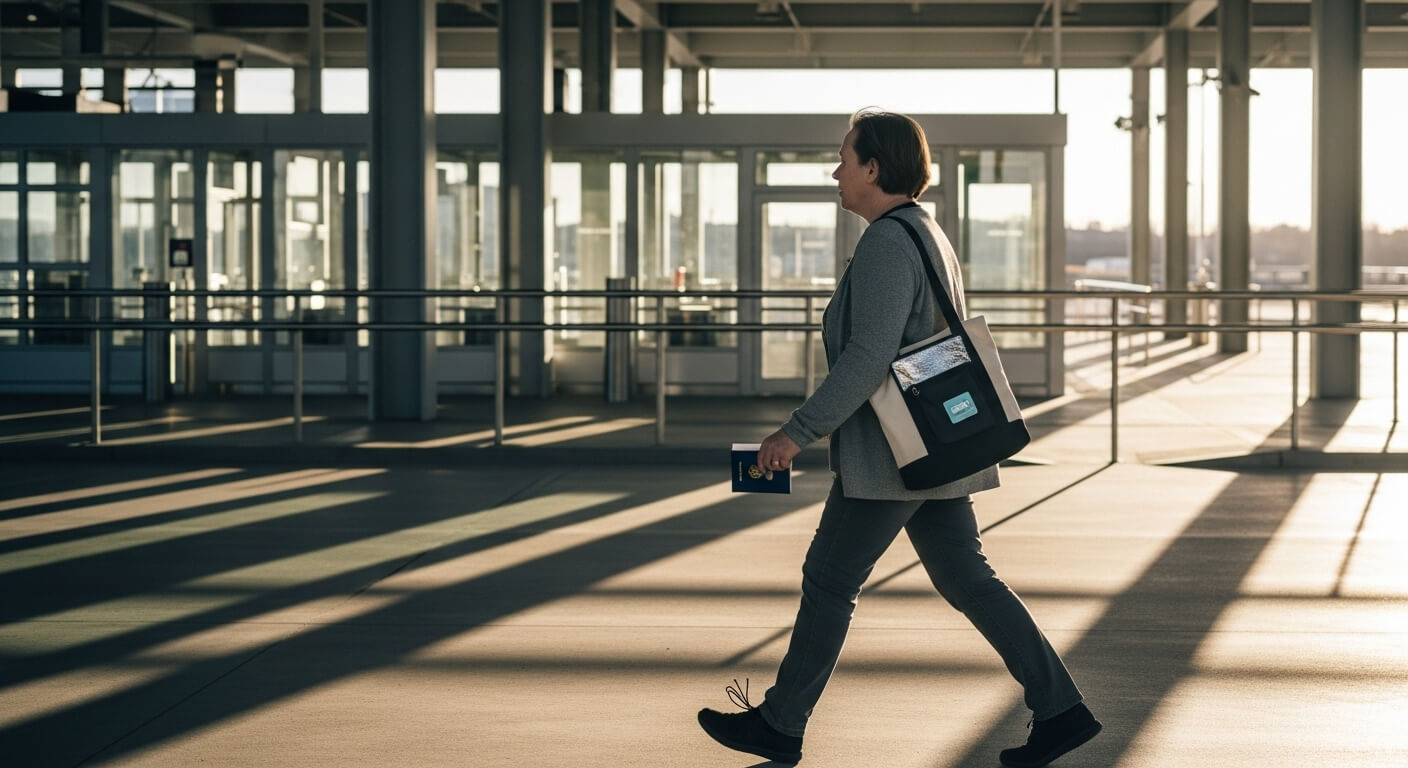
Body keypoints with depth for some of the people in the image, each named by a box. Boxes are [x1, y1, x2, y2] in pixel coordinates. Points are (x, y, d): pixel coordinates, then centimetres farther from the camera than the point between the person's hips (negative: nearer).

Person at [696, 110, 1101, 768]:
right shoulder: (928, 234, 16)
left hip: (892, 455, -10)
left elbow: (869, 356, -25)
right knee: (966, 579, 9)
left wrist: (799, 431, -22)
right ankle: (1060, 709, 5)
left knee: (829, 580, 1)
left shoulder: (887, 244, -16)